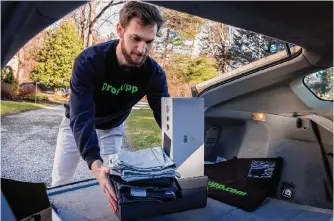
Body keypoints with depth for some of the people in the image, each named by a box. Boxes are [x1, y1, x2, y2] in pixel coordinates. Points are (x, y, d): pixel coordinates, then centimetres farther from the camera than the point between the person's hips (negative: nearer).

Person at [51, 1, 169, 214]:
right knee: (61, 182, 10)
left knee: (110, 183, 2)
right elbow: (82, 118, -43)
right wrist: (95, 164, -58)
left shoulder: (154, 73, -26)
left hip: (112, 129, 2)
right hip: (76, 124, -1)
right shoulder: (89, 61, -37)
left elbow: (166, 116, -25)